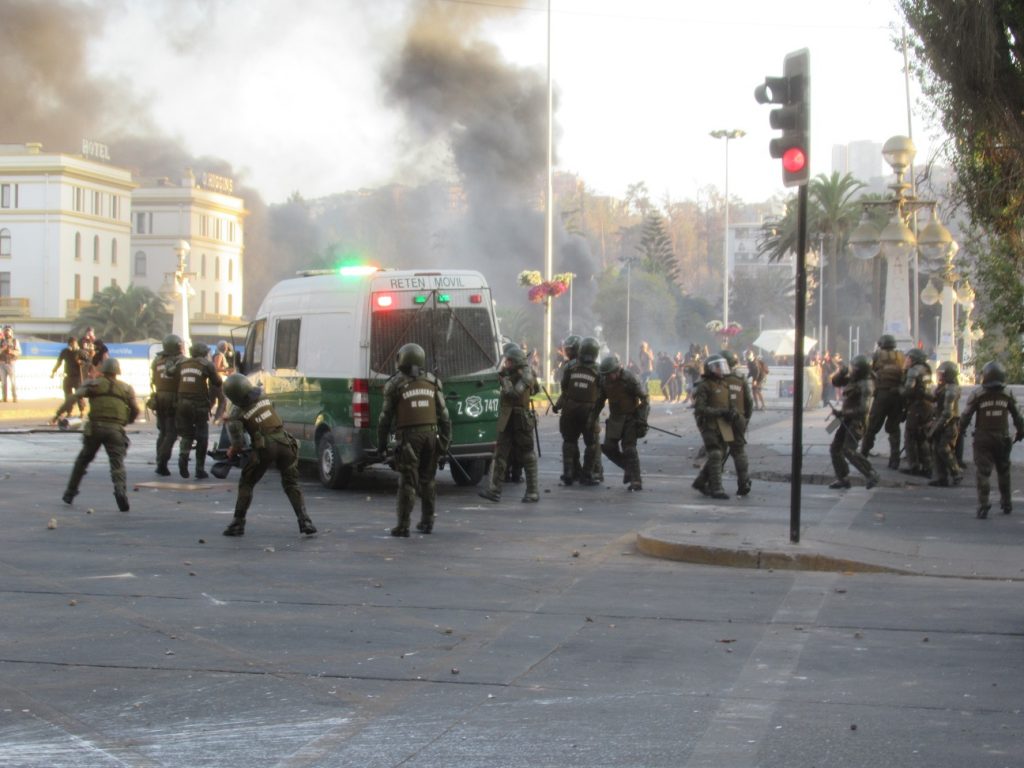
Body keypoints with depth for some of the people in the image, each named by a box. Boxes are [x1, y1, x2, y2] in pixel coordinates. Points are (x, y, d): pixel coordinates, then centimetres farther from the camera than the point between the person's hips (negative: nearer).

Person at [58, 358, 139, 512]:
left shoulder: (94, 384, 10)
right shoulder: (126, 388, 15)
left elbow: (75, 395, -4)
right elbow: (135, 411, 15)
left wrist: (60, 411, -9)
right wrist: (126, 421, 33)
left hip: (95, 427, 0)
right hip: (115, 429, 0)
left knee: (83, 459, 18)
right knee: (117, 463, -5)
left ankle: (70, 493, 25)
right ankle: (120, 490, -31)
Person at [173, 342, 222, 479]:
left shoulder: (182, 364, 11)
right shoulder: (207, 365, -2)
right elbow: (218, 383, 2)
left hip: (183, 404, 3)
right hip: (200, 405, -3)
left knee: (186, 435, 15)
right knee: (202, 438, 8)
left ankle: (183, 456, -13)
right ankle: (200, 470, 7)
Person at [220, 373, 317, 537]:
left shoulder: (237, 412, -6)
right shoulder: (262, 396, 6)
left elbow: (238, 442, -7)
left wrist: (233, 451, 17)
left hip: (265, 449, -3)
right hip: (285, 443, 3)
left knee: (246, 484, 15)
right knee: (291, 485, 11)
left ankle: (238, 523, 14)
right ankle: (304, 521, -4)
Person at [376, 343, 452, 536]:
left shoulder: (395, 384, -2)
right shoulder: (432, 381, 9)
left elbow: (386, 416, -1)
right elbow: (443, 413, 7)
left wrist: (381, 442, 8)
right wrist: (446, 439, 11)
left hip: (408, 437, -3)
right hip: (430, 434, 4)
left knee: (407, 481, -2)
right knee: (428, 479, 14)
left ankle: (403, 526, -3)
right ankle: (427, 522, 17)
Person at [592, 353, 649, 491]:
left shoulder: (630, 379, -18)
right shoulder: (604, 380, 0)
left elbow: (645, 398, -15)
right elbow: (599, 401, 12)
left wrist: (642, 420, -20)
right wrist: (592, 418, 9)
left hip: (631, 418, -6)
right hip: (615, 418, 6)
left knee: (629, 448, -12)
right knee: (609, 447, -1)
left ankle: (636, 481, -8)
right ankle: (628, 468, 20)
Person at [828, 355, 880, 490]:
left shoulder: (865, 385, -18)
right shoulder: (853, 380, 9)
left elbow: (863, 409, -25)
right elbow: (836, 382, 19)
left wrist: (843, 413, -25)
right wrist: (841, 372, -2)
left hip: (856, 421, -9)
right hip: (847, 421, 9)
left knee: (849, 450, -18)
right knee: (835, 448, 9)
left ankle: (871, 475, -12)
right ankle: (843, 478, 17)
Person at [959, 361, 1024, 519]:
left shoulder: (977, 395, -9)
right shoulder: (1007, 395, -1)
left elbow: (966, 415, -7)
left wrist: (960, 431, 7)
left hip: (982, 440, -2)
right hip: (1002, 439, 2)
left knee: (983, 473, -2)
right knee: (1003, 472, 19)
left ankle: (983, 506, -12)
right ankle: (1006, 504, 30)